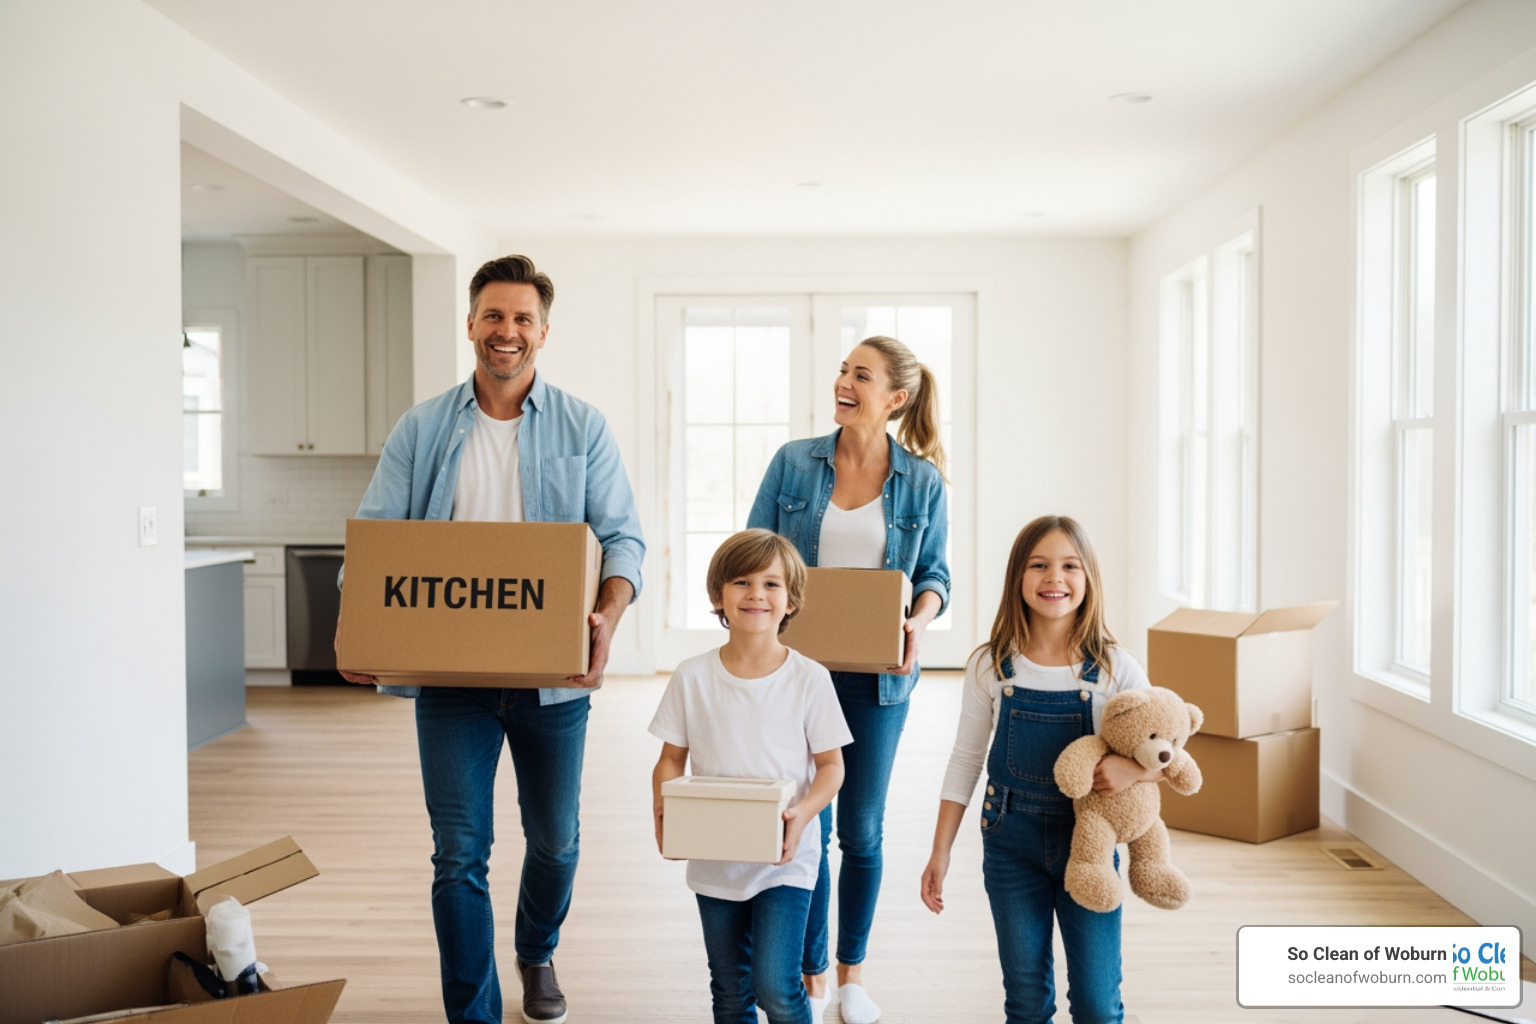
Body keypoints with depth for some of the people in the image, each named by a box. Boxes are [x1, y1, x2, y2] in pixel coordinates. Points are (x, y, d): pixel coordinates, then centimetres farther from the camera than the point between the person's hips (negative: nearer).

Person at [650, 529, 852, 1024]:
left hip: (785, 859, -2)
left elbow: (831, 765, -4)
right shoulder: (693, 677, -4)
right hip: (714, 858, 3)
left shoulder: (809, 678, -9)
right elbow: (671, 759, 2)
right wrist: (663, 812, -16)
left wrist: (801, 814, -21)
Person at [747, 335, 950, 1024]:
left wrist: (917, 621, -14)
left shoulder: (922, 482, 0)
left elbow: (934, 575, 6)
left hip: (876, 676, 0)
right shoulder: (793, 463, 0)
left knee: (862, 830, 10)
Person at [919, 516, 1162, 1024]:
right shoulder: (991, 666, -5)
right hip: (1011, 841, 1)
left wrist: (1134, 769, -24)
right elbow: (965, 760, 2)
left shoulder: (1116, 670, -8)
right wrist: (941, 852, 1)